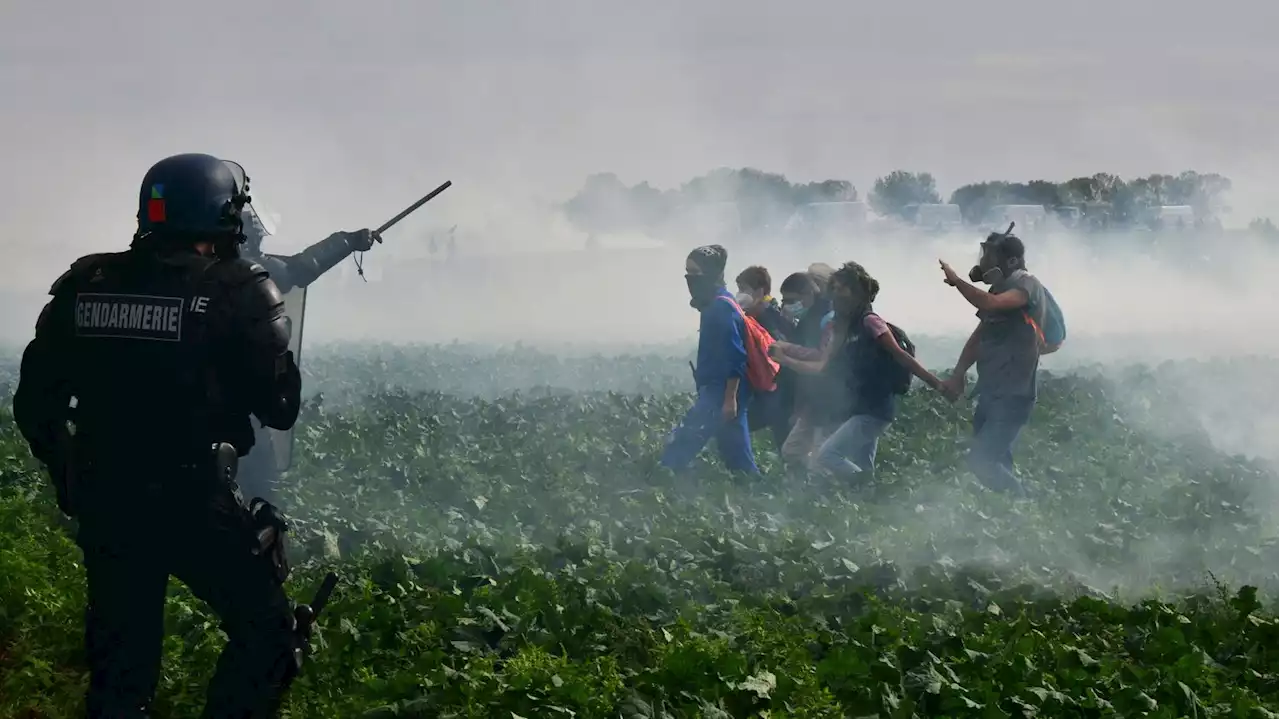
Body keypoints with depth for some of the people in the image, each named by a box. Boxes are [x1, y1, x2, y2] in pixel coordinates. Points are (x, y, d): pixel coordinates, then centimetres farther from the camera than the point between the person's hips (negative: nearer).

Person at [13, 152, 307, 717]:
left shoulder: (82, 288, 5)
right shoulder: (237, 292, -9)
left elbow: (35, 405, 7)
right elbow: (279, 407, -7)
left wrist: (71, 478, 22)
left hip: (103, 508, 5)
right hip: (196, 506, -5)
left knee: (119, 668, 15)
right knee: (266, 637, 10)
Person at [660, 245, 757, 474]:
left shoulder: (721, 307, -15)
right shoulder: (716, 305, 16)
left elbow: (734, 358, -20)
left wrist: (729, 399, -22)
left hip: (721, 394, -10)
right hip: (718, 392, 10)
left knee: (682, 442, -14)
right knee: (738, 458, 10)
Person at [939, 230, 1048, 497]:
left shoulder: (1026, 285, -12)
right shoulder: (1000, 290, 16)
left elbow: (991, 304, -32)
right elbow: (979, 337, 20)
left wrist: (957, 281, -22)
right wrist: (958, 375, 9)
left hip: (1013, 395, -10)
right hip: (992, 392, 10)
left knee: (982, 460, -17)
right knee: (995, 462, 12)